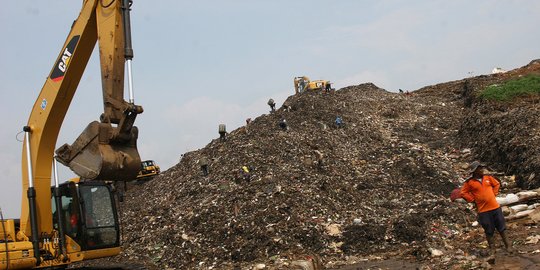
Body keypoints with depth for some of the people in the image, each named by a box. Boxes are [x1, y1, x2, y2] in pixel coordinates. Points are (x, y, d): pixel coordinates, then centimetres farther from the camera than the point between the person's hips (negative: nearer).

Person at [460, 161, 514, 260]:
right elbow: (463, 193, 1)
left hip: (495, 207, 3)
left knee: (502, 228, 12)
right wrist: (473, 200, -5)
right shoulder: (470, 182, -6)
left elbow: (497, 184, 19)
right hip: (483, 210, -3)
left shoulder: (488, 177, 4)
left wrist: (494, 193, 8)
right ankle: (492, 251, 13)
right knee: (489, 232, 4)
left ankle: (508, 246, 27)